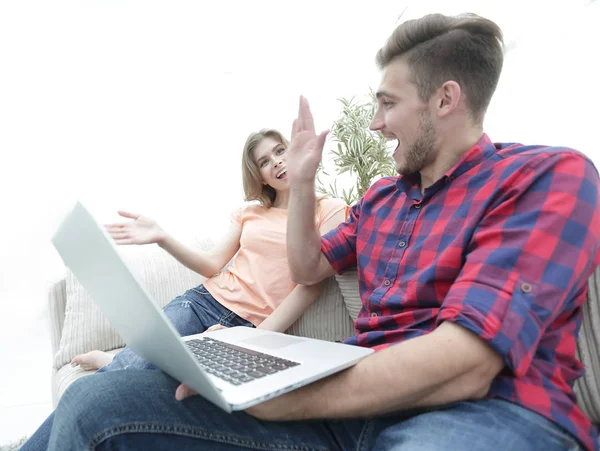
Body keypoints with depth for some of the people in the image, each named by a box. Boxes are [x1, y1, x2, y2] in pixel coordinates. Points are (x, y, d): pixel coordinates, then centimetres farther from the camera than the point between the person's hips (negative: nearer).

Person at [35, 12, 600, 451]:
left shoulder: (548, 176, -5)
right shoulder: (382, 195, 21)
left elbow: (463, 367, -18)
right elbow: (307, 268, 27)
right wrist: (301, 181, 16)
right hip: (362, 390, 6)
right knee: (93, 402, -13)